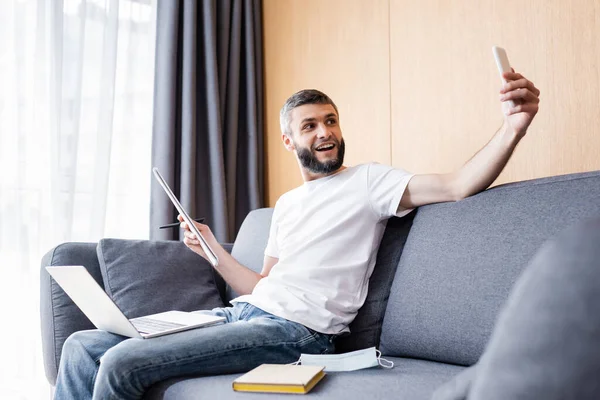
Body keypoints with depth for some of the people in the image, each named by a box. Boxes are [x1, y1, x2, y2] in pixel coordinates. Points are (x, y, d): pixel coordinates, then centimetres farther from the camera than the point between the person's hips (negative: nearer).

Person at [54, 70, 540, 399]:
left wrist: (513, 127, -28)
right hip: (242, 312, 8)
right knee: (83, 346, 0)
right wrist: (212, 249, 9)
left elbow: (457, 186, -12)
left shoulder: (367, 180, 2)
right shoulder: (286, 205, 24)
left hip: (294, 329, -8)